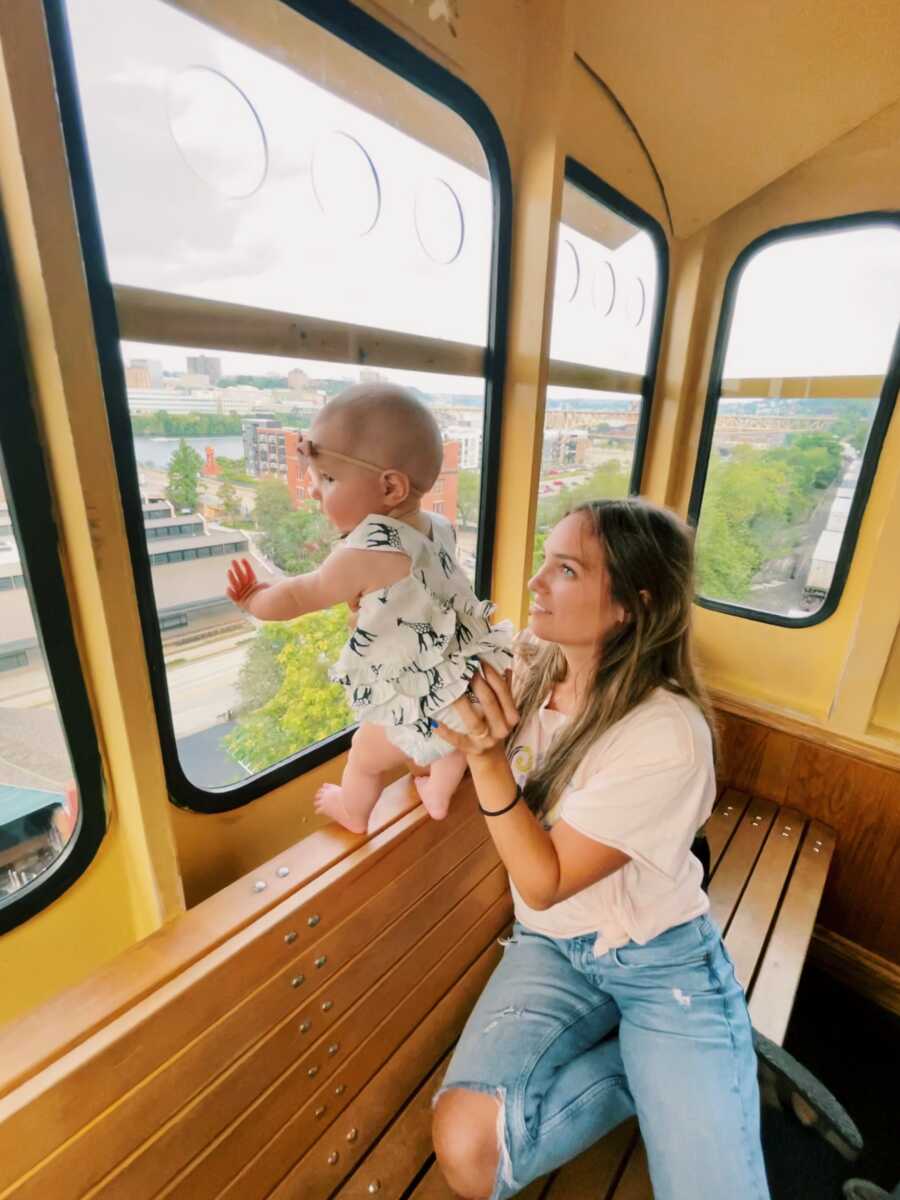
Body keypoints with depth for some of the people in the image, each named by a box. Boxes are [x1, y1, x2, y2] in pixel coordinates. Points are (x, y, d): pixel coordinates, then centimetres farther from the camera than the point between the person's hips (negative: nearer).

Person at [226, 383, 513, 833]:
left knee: (365, 755, 23)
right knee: (450, 738, 35)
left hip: (424, 706, -6)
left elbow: (298, 597, -10)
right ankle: (438, 795, 60)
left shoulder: (362, 556, -26)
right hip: (474, 686, 6)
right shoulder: (440, 529, -3)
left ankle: (352, 813, 50)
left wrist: (251, 598, 9)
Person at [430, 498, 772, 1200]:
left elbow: (545, 881, -21)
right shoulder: (528, 670, -10)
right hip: (551, 948, 4)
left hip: (661, 961, -4)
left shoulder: (667, 734, -26)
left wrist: (488, 758, -32)